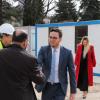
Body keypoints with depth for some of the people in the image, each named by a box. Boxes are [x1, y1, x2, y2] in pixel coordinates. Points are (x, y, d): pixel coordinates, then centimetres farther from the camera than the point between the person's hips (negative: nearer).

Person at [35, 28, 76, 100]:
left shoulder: (67, 52, -6)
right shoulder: (43, 50, -3)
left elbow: (72, 72, -4)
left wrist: (73, 91, -5)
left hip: (60, 88, -2)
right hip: (46, 87, 2)